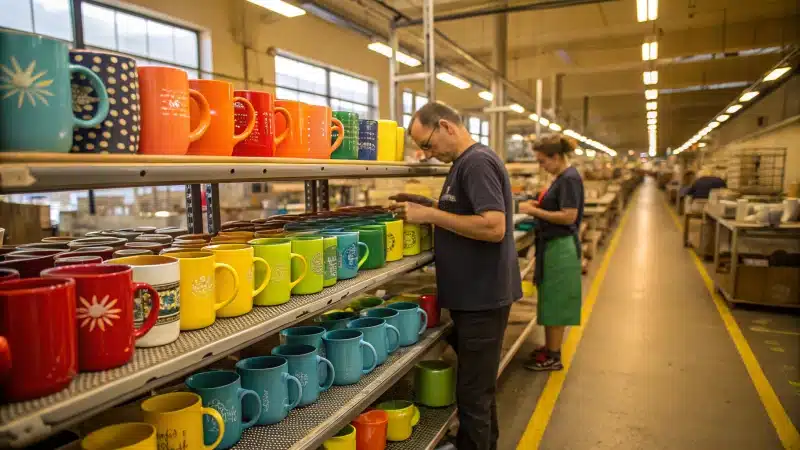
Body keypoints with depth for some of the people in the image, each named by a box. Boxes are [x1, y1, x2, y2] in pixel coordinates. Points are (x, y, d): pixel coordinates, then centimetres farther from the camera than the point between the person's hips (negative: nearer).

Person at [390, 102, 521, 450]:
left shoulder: (477, 162, -18)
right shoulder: (466, 162, 13)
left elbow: (494, 227, -27)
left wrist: (430, 215, -22)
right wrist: (426, 205, 7)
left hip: (482, 297, -10)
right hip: (474, 294, 10)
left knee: (473, 392, 3)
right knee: (479, 385, 22)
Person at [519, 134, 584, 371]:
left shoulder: (569, 179, -17)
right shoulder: (563, 177, 12)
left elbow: (569, 216, -22)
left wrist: (535, 211, -17)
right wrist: (538, 206, 4)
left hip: (561, 248, -9)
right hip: (554, 245, 9)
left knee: (554, 302, 0)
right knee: (551, 301, 17)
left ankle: (553, 357, 12)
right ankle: (550, 347, 29)